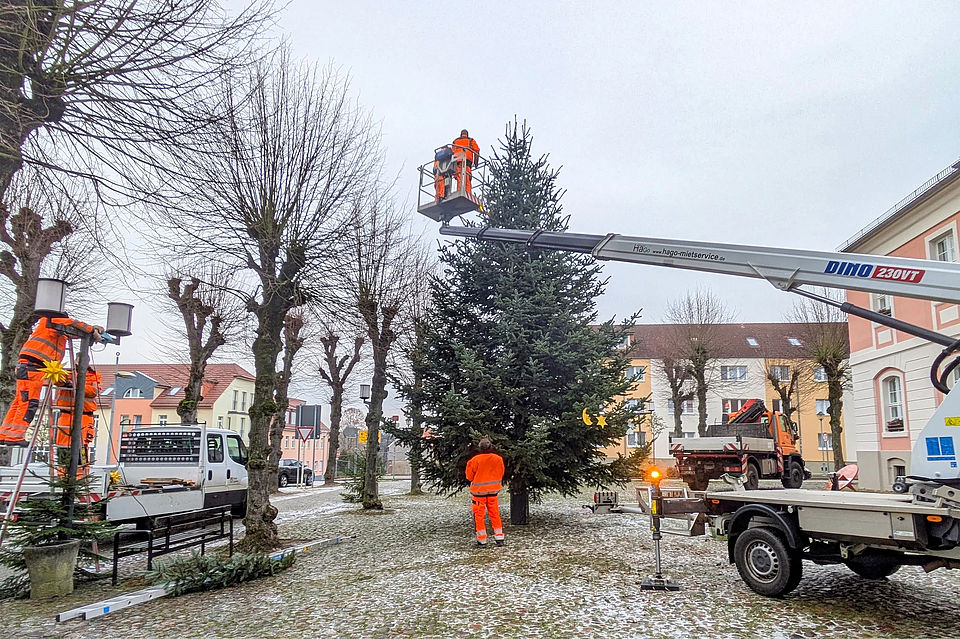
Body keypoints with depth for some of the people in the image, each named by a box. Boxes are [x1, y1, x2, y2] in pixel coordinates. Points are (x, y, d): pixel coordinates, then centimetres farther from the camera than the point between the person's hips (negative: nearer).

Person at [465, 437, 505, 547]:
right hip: (493, 490, 3)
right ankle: (499, 539, 15)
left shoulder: (475, 460, -15)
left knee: (479, 515, 6)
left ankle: (482, 540, 7)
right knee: (495, 514, 13)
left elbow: (470, 476, -4)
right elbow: (501, 474, 8)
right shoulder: (498, 459, -5)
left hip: (479, 491, -3)